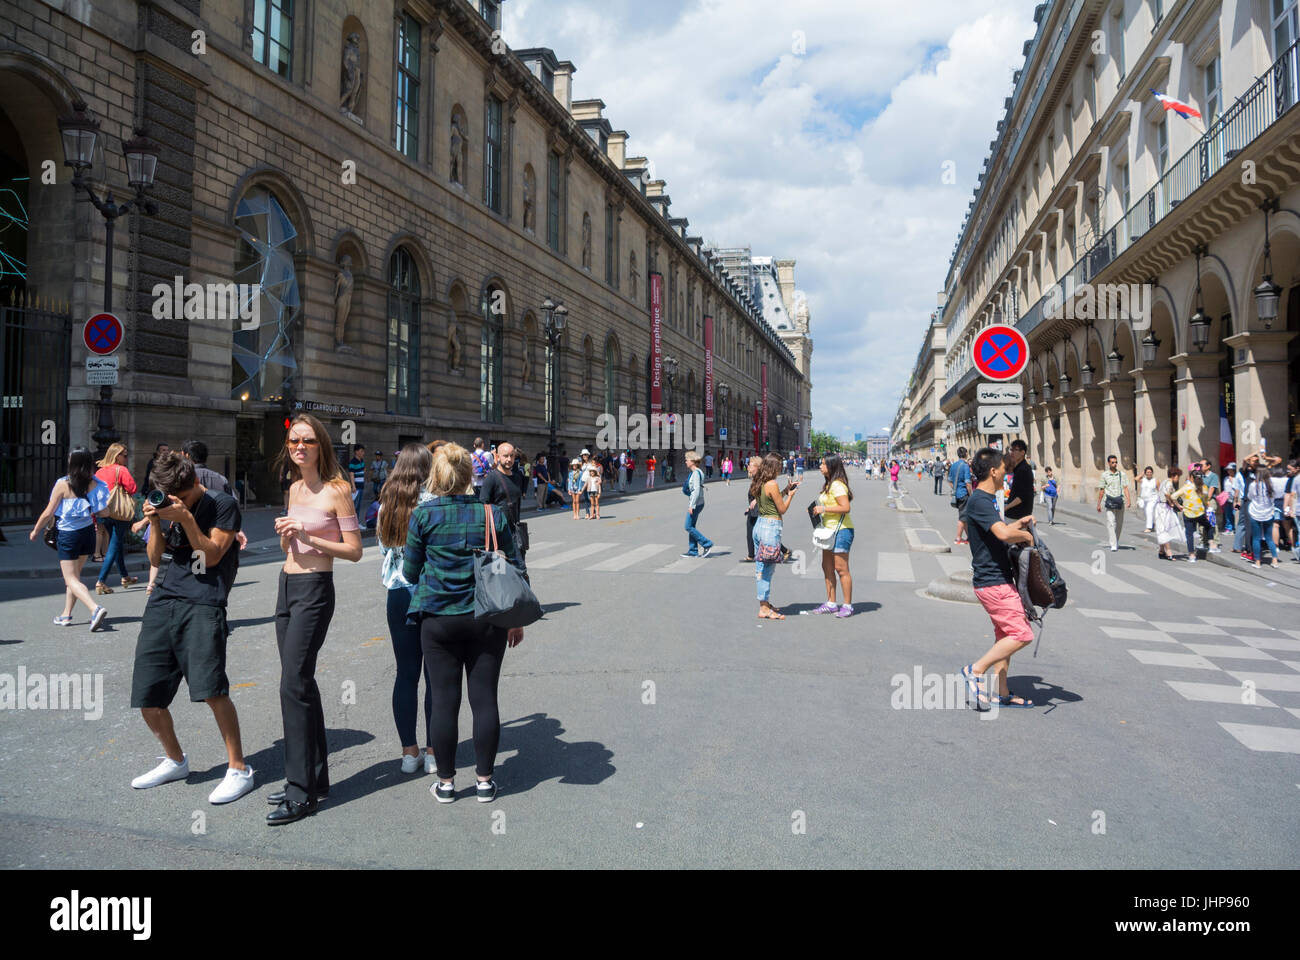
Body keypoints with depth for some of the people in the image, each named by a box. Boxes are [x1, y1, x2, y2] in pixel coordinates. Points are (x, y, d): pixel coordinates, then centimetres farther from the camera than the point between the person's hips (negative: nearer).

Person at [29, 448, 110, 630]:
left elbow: (48, 513, -8)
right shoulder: (94, 483, -4)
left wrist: (36, 531, 6)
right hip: (88, 531, 5)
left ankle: (95, 609, -21)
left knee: (71, 578, -1)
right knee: (74, 575, 19)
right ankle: (66, 615, 25)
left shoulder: (63, 484, -15)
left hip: (68, 534, -5)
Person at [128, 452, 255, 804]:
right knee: (147, 699, 5)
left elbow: (211, 556, -5)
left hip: (202, 604, -6)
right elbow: (155, 559, 16)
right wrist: (154, 523, 1)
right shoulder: (168, 507, 17)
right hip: (164, 601, 6)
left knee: (210, 688, -22)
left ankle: (238, 769, -8)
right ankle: (175, 761, 30)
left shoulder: (223, 504, 1)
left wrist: (186, 518, -13)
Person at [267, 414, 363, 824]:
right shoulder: (295, 488, 13)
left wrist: (309, 536, -18)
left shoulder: (335, 490, -10)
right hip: (287, 585, 8)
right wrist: (285, 534, 1)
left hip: (314, 590, -8)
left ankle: (301, 792, -3)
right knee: (301, 682, 11)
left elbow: (354, 550, -11)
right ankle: (315, 778, 21)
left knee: (293, 684, -11)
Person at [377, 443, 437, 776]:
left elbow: (382, 547, 14)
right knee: (434, 674, 5)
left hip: (398, 595, 4)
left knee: (406, 673, 11)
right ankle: (433, 752, 12)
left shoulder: (387, 503, 5)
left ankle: (409, 751, 17)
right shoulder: (433, 502, -10)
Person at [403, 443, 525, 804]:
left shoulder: (423, 515, -5)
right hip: (487, 620, 1)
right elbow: (515, 567, 3)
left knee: (444, 700, 7)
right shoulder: (491, 513, -1)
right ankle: (485, 781, 17)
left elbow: (410, 571, 2)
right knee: (484, 698, 7)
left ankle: (445, 782, 19)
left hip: (439, 620, -1)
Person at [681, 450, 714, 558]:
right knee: (691, 527, 12)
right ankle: (693, 551, 16)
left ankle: (707, 544, -1)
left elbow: (697, 490, -22)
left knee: (689, 527, -6)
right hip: (695, 503, 10)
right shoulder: (698, 472, 13)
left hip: (696, 504, -10)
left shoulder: (696, 473, -17)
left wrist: (691, 505, -23)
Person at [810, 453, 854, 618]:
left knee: (841, 568, -6)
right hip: (830, 530, 11)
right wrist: (818, 509, 12)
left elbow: (845, 507, -23)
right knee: (827, 567, 11)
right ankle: (831, 604, 19)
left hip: (841, 530, -10)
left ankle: (848, 605, 2)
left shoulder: (837, 485, -16)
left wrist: (824, 508, -19)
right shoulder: (828, 484, 16)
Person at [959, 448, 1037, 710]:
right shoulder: (980, 501, -18)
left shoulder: (985, 499, 16)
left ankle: (1002, 694, 21)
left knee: (1005, 635, 15)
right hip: (994, 583, -11)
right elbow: (1004, 534, -31)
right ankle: (976, 670, -4)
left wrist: (1018, 523, 18)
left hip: (998, 580, 11)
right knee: (1021, 634, -11)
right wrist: (1026, 535, -13)